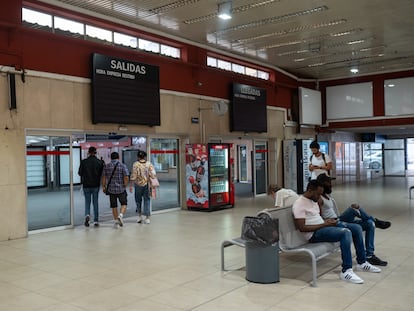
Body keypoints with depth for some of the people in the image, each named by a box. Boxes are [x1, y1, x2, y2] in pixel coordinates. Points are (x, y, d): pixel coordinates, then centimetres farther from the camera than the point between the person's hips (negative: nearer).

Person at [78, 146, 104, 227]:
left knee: (87, 202, 13)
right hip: (96, 185, 0)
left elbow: (79, 173, -1)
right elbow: (102, 174, -1)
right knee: (95, 203, 9)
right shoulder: (99, 162, -5)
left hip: (86, 185, 0)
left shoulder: (84, 162, -7)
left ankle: (87, 215, -12)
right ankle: (96, 221, 10)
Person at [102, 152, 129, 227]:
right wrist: (125, 186, 2)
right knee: (124, 204, 11)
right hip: (121, 189, -2)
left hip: (111, 189, 2)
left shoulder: (106, 166, 3)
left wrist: (104, 187, 12)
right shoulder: (123, 166, -5)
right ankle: (121, 215, -12)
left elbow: (103, 177, 3)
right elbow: (126, 178, -11)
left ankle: (116, 220, 14)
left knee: (114, 206, 12)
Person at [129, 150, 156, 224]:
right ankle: (146, 217, 4)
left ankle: (140, 215, 14)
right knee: (147, 200, 8)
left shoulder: (136, 164, -9)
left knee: (138, 200, 15)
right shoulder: (149, 164, -2)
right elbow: (153, 174, -8)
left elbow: (133, 176, -10)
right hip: (147, 184, 1)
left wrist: (131, 185, -4)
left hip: (138, 184, -1)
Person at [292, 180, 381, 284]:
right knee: (346, 232, -29)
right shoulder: (299, 204, -16)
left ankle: (362, 263, 13)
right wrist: (324, 224, -19)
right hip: (314, 234, -10)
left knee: (356, 228, 3)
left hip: (322, 227, 10)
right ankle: (346, 271, -25)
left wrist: (327, 221, 1)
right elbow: (302, 228, -22)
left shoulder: (313, 201, 14)